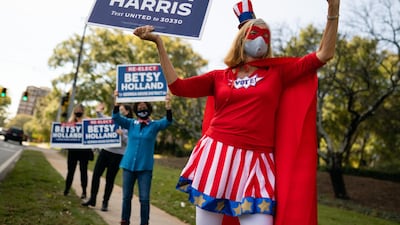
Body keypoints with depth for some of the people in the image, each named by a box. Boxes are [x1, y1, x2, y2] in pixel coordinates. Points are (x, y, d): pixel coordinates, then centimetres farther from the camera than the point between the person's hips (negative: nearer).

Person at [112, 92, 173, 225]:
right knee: (126, 197, 11)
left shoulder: (155, 125, 0)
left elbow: (167, 122, -17)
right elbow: (116, 117, -8)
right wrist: (117, 103, -27)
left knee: (144, 198, 0)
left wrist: (168, 107, -36)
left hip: (145, 167, -2)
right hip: (128, 165, 2)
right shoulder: (130, 123, 4)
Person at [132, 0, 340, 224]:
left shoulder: (278, 72, 11)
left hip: (254, 164, 0)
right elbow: (177, 86, 4)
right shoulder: (219, 77, 11)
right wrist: (159, 42, 3)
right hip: (216, 157, 1)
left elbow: (324, 54, 9)